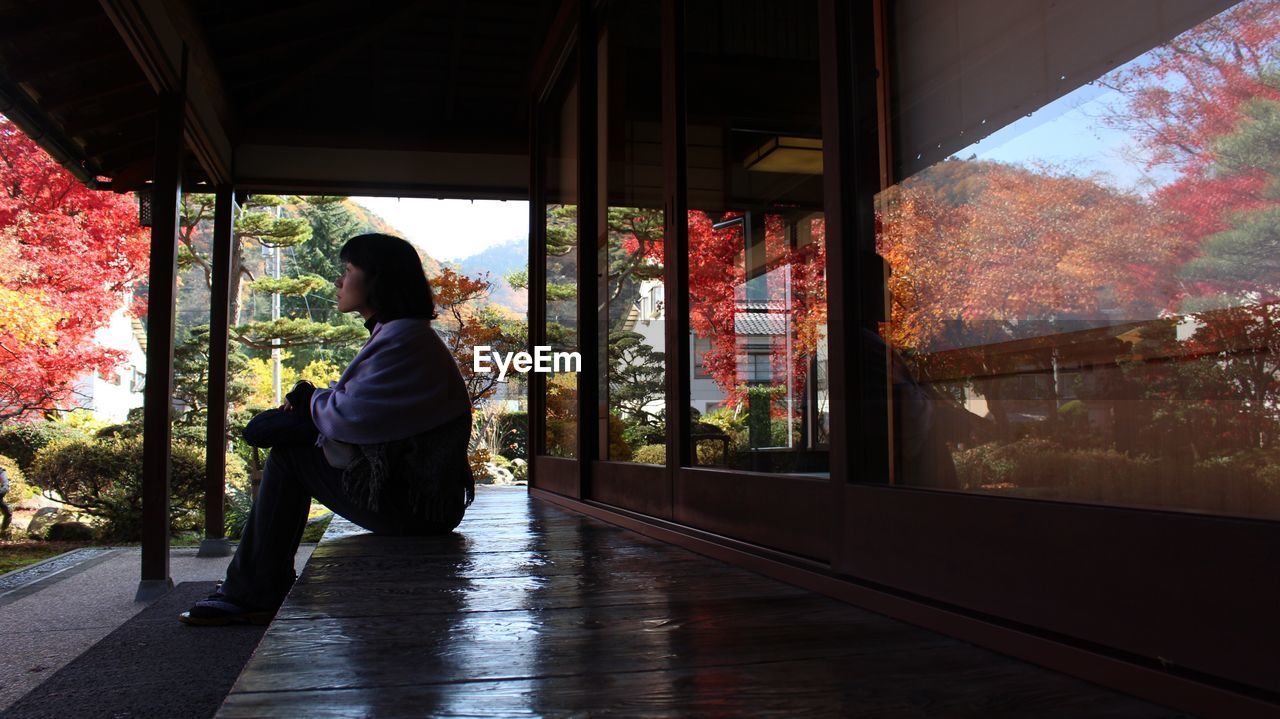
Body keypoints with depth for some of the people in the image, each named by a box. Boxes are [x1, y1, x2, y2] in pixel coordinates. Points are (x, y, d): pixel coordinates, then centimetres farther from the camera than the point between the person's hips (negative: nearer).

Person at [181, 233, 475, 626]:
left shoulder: (403, 341, -19)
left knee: (288, 454, -3)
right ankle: (250, 589, 17)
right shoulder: (398, 334, 15)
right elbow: (362, 407, 16)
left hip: (410, 505, -10)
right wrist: (306, 404, 0)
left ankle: (251, 594, 8)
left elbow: (350, 417, -22)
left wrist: (310, 400, 0)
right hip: (421, 498, 10)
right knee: (288, 437, 14)